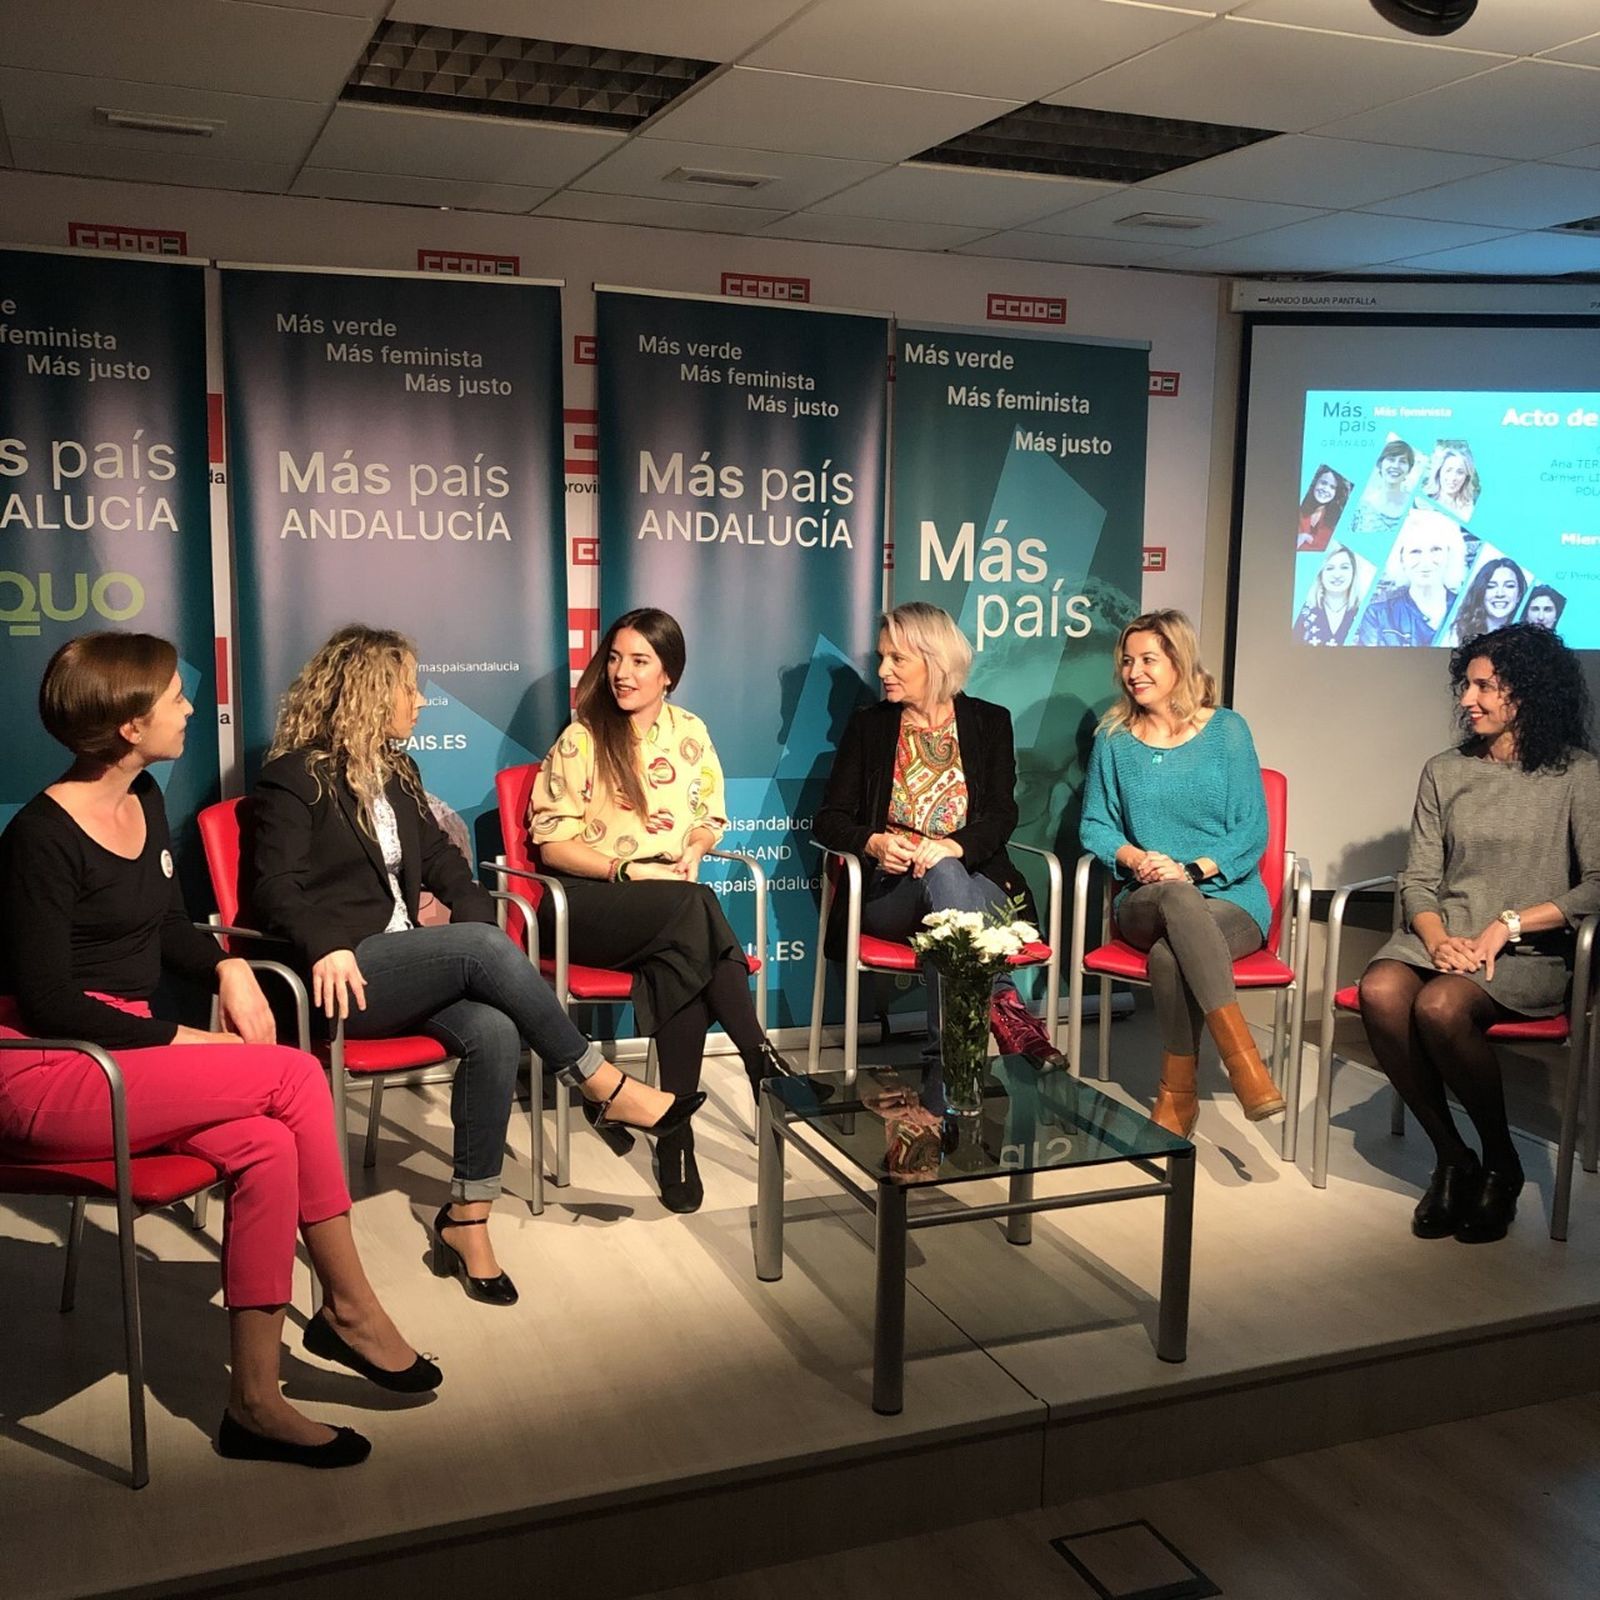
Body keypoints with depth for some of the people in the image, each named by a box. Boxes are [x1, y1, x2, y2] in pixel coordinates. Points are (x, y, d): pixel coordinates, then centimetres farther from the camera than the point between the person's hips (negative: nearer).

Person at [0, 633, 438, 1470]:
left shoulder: (145, 801, 8)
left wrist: (228, 967, 1)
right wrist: (184, 1042, -18)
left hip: (122, 1051, 7)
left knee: (265, 1146, -20)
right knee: (295, 1077, -21)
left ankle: (256, 1398, -9)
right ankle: (349, 1305, -7)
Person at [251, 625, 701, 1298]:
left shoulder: (397, 771, 18)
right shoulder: (295, 777, -5)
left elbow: (440, 856, 21)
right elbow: (274, 886, -13)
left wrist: (474, 913, 0)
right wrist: (325, 948, -30)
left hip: (405, 961, 7)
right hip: (344, 974, -7)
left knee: (493, 1031, -24)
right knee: (485, 948, -30)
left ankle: (467, 1218, -15)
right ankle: (605, 1089, -18)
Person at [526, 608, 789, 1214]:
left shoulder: (690, 734, 13)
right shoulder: (581, 739, 1)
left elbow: (709, 821, 20)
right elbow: (552, 842, -2)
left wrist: (692, 851, -4)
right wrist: (628, 871, -14)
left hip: (671, 901, 3)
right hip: (588, 899, -3)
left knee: (680, 962, -34)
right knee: (692, 908, -35)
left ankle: (677, 1134, -29)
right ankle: (762, 1062, -30)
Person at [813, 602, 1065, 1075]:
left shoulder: (990, 722, 12)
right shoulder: (868, 726, 13)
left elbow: (1003, 815, 1)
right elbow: (828, 820, 8)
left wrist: (954, 846, -21)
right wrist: (873, 842, -15)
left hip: (978, 881, -1)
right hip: (888, 889, 1)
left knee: (943, 873, -39)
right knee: (942, 877, -36)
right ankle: (1001, 1005, -45)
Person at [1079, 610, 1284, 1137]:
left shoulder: (1226, 730, 3)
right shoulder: (1114, 737, 10)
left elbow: (1251, 831, -1)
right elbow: (1095, 826, 11)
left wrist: (1193, 870, -17)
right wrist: (1135, 858, -11)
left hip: (1229, 899, -1)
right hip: (1144, 903, 1)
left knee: (1170, 955, -36)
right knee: (1177, 898, -37)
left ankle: (1178, 1094, -23)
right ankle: (1241, 1056, -39)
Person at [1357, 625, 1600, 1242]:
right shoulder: (1444, 772, 13)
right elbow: (1418, 880, 8)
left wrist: (1507, 925, -15)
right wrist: (1438, 938, -11)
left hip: (1529, 954, -4)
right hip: (1441, 938, 4)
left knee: (1440, 1006, -34)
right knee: (1380, 991, -29)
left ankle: (1500, 1163, -8)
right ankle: (1451, 1157, -12)